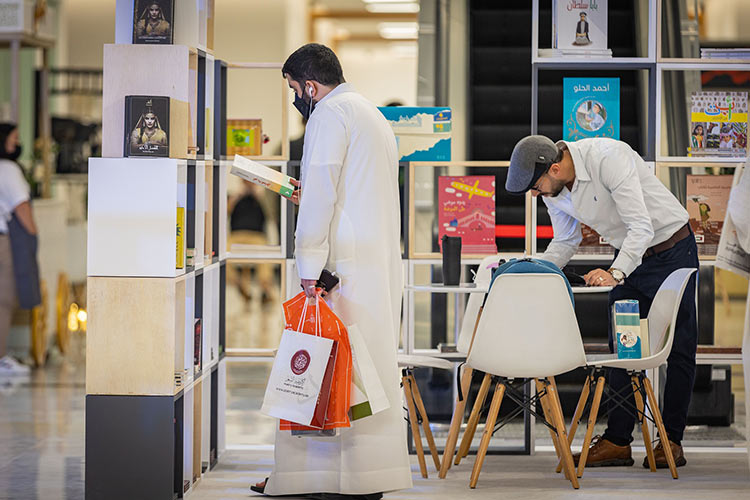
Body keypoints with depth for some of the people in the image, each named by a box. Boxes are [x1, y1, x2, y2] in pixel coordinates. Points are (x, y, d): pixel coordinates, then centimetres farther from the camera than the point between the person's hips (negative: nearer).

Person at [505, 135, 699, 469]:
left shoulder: (608, 158, -31)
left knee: (679, 348, -2)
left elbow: (641, 227, -35)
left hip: (672, 250, -7)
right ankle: (617, 441, 2)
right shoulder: (553, 190, -8)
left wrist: (615, 273, -47)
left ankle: (671, 440, 3)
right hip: (629, 257, 7)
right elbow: (565, 242, 9)